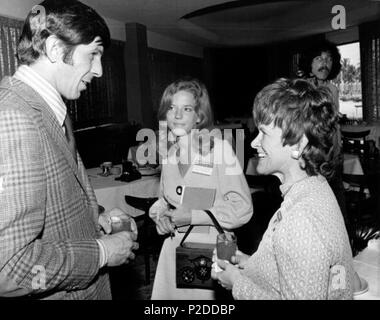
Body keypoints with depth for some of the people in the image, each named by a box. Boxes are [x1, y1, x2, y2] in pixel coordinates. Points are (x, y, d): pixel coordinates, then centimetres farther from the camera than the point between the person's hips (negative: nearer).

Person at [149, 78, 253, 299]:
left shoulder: (219, 148, -16)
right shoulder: (168, 151, 3)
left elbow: (242, 208, -15)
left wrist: (193, 216, -18)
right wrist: (160, 214, -4)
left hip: (210, 248, -5)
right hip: (174, 246, 5)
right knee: (166, 294, 15)